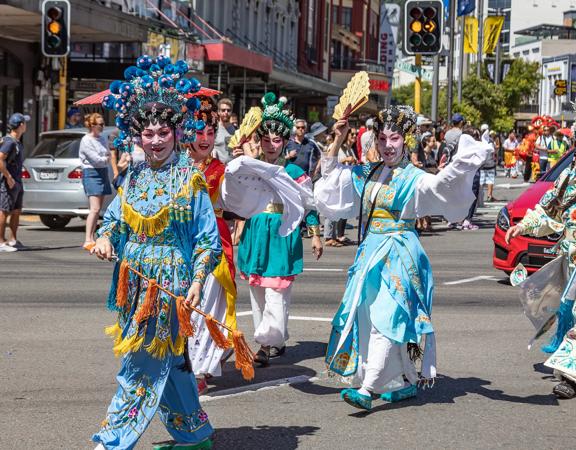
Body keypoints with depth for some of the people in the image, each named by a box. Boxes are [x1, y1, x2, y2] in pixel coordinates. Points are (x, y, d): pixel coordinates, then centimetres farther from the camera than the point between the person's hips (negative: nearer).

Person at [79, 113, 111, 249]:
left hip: (103, 173, 8)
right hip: (91, 173, -8)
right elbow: (96, 159, -16)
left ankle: (92, 238, 13)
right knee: (95, 208, -16)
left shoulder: (102, 139, 14)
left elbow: (108, 156, 13)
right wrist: (106, 159, 0)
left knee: (98, 209, 8)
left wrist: (105, 159, -8)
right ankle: (87, 240, -19)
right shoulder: (86, 141, -10)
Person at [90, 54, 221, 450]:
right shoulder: (135, 177, 8)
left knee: (142, 365, -4)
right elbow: (115, 218, 17)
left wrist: (197, 282, -15)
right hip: (134, 282, 6)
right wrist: (105, 237, -5)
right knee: (169, 363, 14)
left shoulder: (190, 179, -8)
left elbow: (208, 238, -7)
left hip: (170, 282, -6)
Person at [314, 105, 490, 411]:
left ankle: (367, 389, -20)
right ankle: (405, 383, 19)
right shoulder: (365, 175, 13)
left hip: (399, 255, -7)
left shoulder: (414, 179, -3)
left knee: (386, 317, -15)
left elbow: (444, 184, -18)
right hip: (370, 252, 7)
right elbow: (330, 174, 20)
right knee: (368, 317, 7)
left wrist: (463, 160, -32)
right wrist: (338, 140, 10)